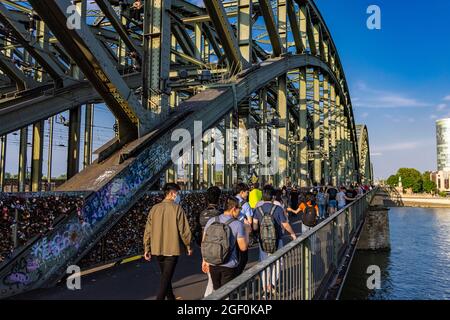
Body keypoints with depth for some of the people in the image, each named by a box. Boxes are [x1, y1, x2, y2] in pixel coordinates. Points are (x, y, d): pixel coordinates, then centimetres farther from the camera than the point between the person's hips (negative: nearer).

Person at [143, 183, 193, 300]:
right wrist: (188, 246, 2)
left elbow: (148, 230, 4)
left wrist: (147, 249, 11)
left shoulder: (154, 208, 2)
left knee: (165, 276, 21)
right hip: (172, 249, -5)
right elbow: (184, 230, -11)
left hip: (157, 249, 5)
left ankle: (170, 297, 35)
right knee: (166, 277, 1)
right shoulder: (177, 208, -11)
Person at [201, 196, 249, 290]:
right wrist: (247, 232, 5)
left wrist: (204, 260, 14)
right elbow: (243, 247, -9)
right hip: (229, 266, -4)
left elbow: (204, 243, 4)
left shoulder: (211, 221, -1)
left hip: (213, 264, 4)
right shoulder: (238, 224, -13)